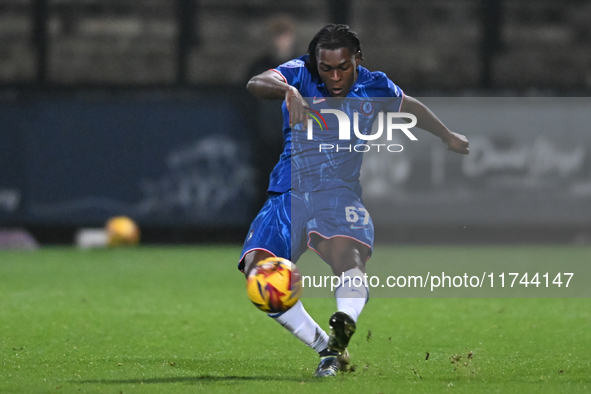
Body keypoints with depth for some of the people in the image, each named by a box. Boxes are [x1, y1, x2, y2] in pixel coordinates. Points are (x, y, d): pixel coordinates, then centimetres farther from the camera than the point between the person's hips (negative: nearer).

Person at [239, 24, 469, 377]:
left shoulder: (374, 88, 4)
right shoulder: (300, 75, -3)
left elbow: (411, 107, 26)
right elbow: (257, 83, -24)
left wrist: (448, 137, 39)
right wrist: (287, 91, -45)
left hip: (339, 192, -1)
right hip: (289, 193, 1)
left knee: (349, 258, -34)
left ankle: (339, 343, -49)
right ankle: (325, 347, -8)